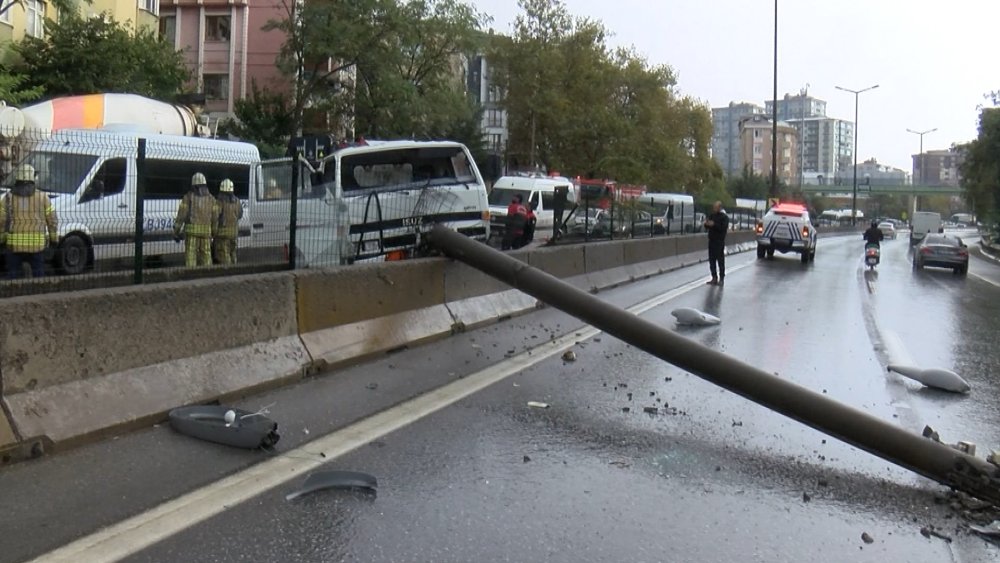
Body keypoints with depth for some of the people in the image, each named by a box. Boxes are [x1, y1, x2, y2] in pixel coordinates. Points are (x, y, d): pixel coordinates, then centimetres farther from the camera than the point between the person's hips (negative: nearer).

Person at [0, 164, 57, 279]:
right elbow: (52, 220, 3)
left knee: (13, 274, 6)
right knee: (38, 273, 9)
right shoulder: (42, 196, 1)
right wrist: (54, 238, 13)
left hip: (14, 243, 0)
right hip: (37, 243, 0)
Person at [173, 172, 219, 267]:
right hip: (206, 231, 2)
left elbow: (181, 215, -4)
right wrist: (215, 234, 12)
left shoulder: (188, 197, -1)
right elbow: (215, 217, 4)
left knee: (191, 256, -1)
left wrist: (176, 232, 1)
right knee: (206, 256, 7)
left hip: (191, 231, -2)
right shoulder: (211, 198, 6)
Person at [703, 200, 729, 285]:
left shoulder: (724, 217, -5)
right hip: (711, 240, 6)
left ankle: (721, 279, 0)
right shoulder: (712, 216, 13)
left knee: (720, 260, -4)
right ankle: (714, 278, 15)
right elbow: (707, 228, 15)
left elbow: (724, 228, -16)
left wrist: (714, 224, -23)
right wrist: (707, 224, -6)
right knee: (712, 260, 7)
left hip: (719, 242, -6)